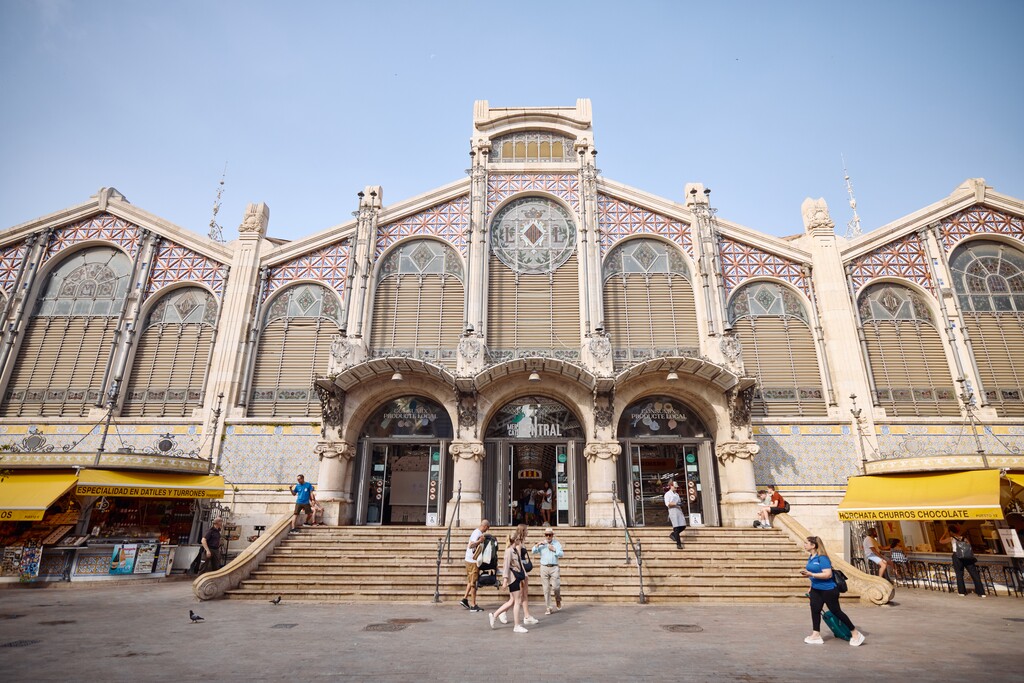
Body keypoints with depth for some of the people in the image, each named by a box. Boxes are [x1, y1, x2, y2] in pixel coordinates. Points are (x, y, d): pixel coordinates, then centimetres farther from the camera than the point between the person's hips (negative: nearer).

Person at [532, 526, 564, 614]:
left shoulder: (556, 543, 8)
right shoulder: (541, 544, 9)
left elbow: (561, 554, 0)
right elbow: (534, 552, 0)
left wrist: (554, 550, -14)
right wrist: (538, 544, -15)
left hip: (554, 567, -1)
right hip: (544, 567, 1)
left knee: (556, 587, -8)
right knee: (546, 588, 2)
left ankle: (558, 600, 23)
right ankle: (548, 607, 12)